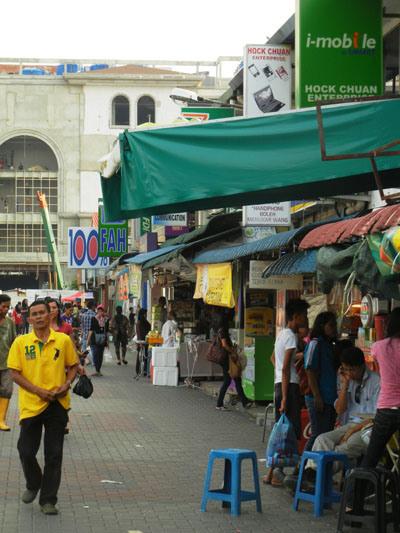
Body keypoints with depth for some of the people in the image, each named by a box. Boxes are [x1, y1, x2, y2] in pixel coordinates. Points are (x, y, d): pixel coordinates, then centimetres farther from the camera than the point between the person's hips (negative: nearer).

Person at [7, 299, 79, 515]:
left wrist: (67, 384, -8)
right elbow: (15, 373, -3)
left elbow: (72, 366, 11)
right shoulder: (21, 342, -2)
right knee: (26, 451, 3)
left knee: (54, 455, 3)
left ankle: (48, 500, 14)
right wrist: (38, 391, -13)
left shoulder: (63, 340, 0)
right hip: (30, 404, 0)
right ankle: (33, 485, 33)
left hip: (57, 404, 0)